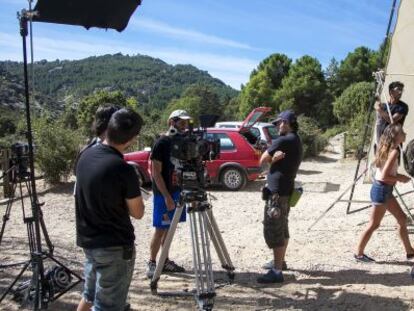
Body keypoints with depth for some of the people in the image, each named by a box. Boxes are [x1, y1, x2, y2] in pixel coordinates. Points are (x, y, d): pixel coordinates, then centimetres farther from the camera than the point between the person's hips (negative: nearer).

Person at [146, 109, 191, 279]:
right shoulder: (162, 143, -12)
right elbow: (156, 173, -15)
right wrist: (167, 196, -20)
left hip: (178, 191, 7)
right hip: (163, 194, -6)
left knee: (170, 228, 12)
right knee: (160, 229, -1)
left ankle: (165, 261, 22)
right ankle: (151, 263, 10)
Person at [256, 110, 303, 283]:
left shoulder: (283, 140, -15)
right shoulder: (297, 142, 14)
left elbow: (263, 160, -10)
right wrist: (275, 157, -8)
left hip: (277, 192, -10)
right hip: (286, 190, 10)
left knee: (273, 230, -8)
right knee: (282, 228, 19)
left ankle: (276, 271, -6)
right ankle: (280, 261, 32)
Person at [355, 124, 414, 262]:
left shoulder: (387, 149, 8)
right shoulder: (394, 152, -20)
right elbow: (385, 176, -25)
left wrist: (399, 176, 6)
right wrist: (400, 179, -11)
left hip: (385, 189, 10)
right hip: (381, 190, -10)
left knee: (402, 218, 17)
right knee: (374, 224, 2)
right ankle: (359, 253, 14)